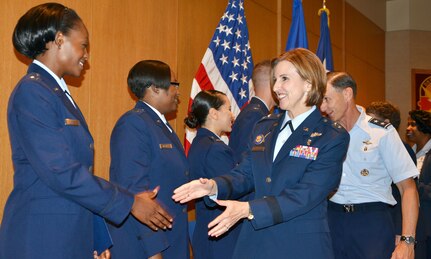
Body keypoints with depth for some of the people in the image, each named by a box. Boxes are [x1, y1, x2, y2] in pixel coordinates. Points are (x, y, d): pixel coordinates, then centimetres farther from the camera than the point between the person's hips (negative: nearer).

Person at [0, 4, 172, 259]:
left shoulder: (58, 92, 14)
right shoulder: (32, 91, -13)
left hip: (73, 236, 8)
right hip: (43, 238, -8)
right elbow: (60, 172, -20)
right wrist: (131, 202, -13)